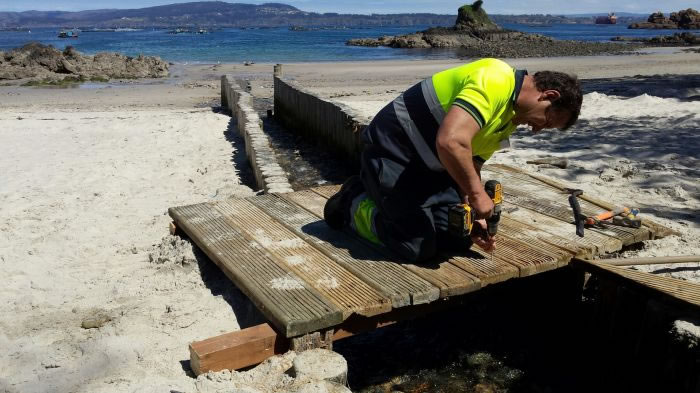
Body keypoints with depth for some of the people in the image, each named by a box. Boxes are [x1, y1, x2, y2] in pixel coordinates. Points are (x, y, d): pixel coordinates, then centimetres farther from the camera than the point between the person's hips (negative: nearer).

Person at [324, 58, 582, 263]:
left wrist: (475, 219, -1)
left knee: (459, 239, 6)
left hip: (429, 164, 10)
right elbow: (451, 143, -37)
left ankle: (386, 198, 24)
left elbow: (471, 165, 11)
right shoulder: (495, 80, -24)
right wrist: (476, 193, -24)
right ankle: (354, 203, 10)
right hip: (391, 151, -10)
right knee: (419, 248, -12)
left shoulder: (510, 116, 9)